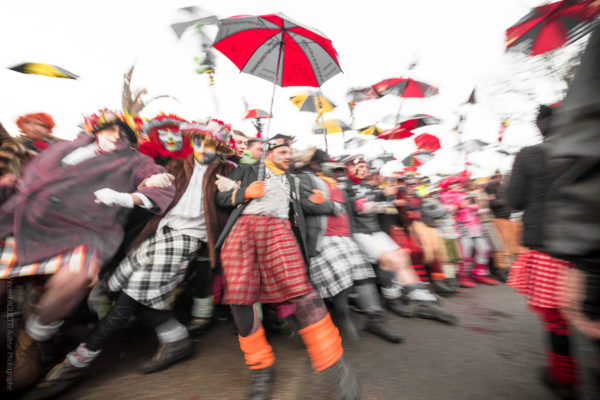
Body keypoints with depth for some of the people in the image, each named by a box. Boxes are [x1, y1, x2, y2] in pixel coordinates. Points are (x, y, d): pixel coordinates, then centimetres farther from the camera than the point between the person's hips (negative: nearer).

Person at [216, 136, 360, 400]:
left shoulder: (291, 180, 33)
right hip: (242, 227, 0)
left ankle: (333, 366, -11)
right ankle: (261, 368, 11)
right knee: (238, 297, -9)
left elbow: (297, 210, 31)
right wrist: (244, 193, -1)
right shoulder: (247, 172, 24)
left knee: (300, 291, -20)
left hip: (278, 228, 1)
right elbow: (220, 197, 18)